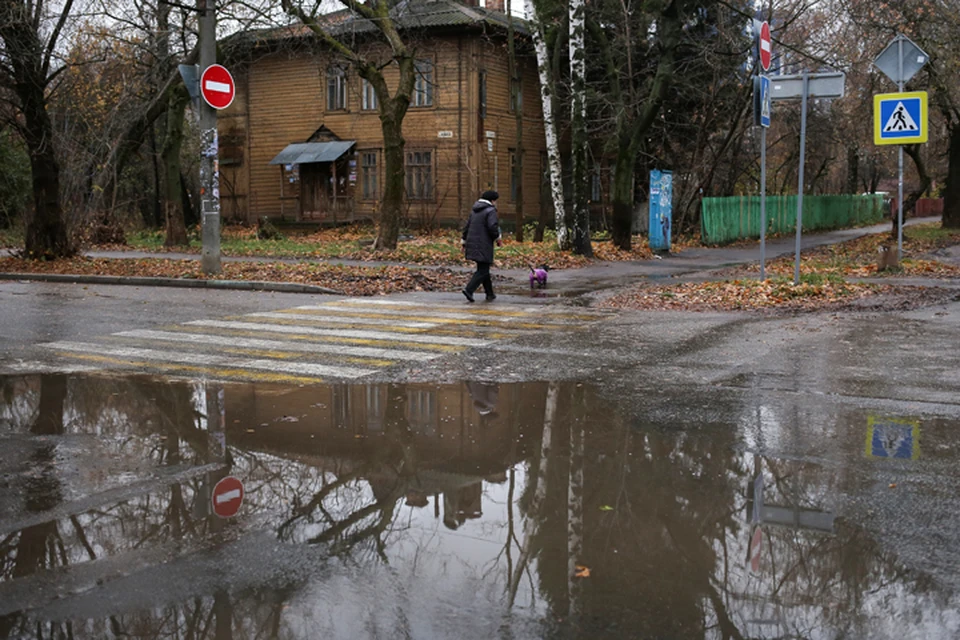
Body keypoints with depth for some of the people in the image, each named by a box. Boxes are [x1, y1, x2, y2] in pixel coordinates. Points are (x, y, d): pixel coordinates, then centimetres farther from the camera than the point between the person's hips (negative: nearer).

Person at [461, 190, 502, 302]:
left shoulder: (474, 211, 16)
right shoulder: (490, 211, -8)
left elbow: (467, 227, 17)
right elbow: (493, 227, -20)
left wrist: (464, 243, 22)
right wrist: (498, 239, -5)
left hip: (472, 244, 8)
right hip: (483, 246, -8)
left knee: (483, 269, 15)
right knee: (483, 271, -5)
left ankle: (490, 294, 20)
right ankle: (469, 289, -20)